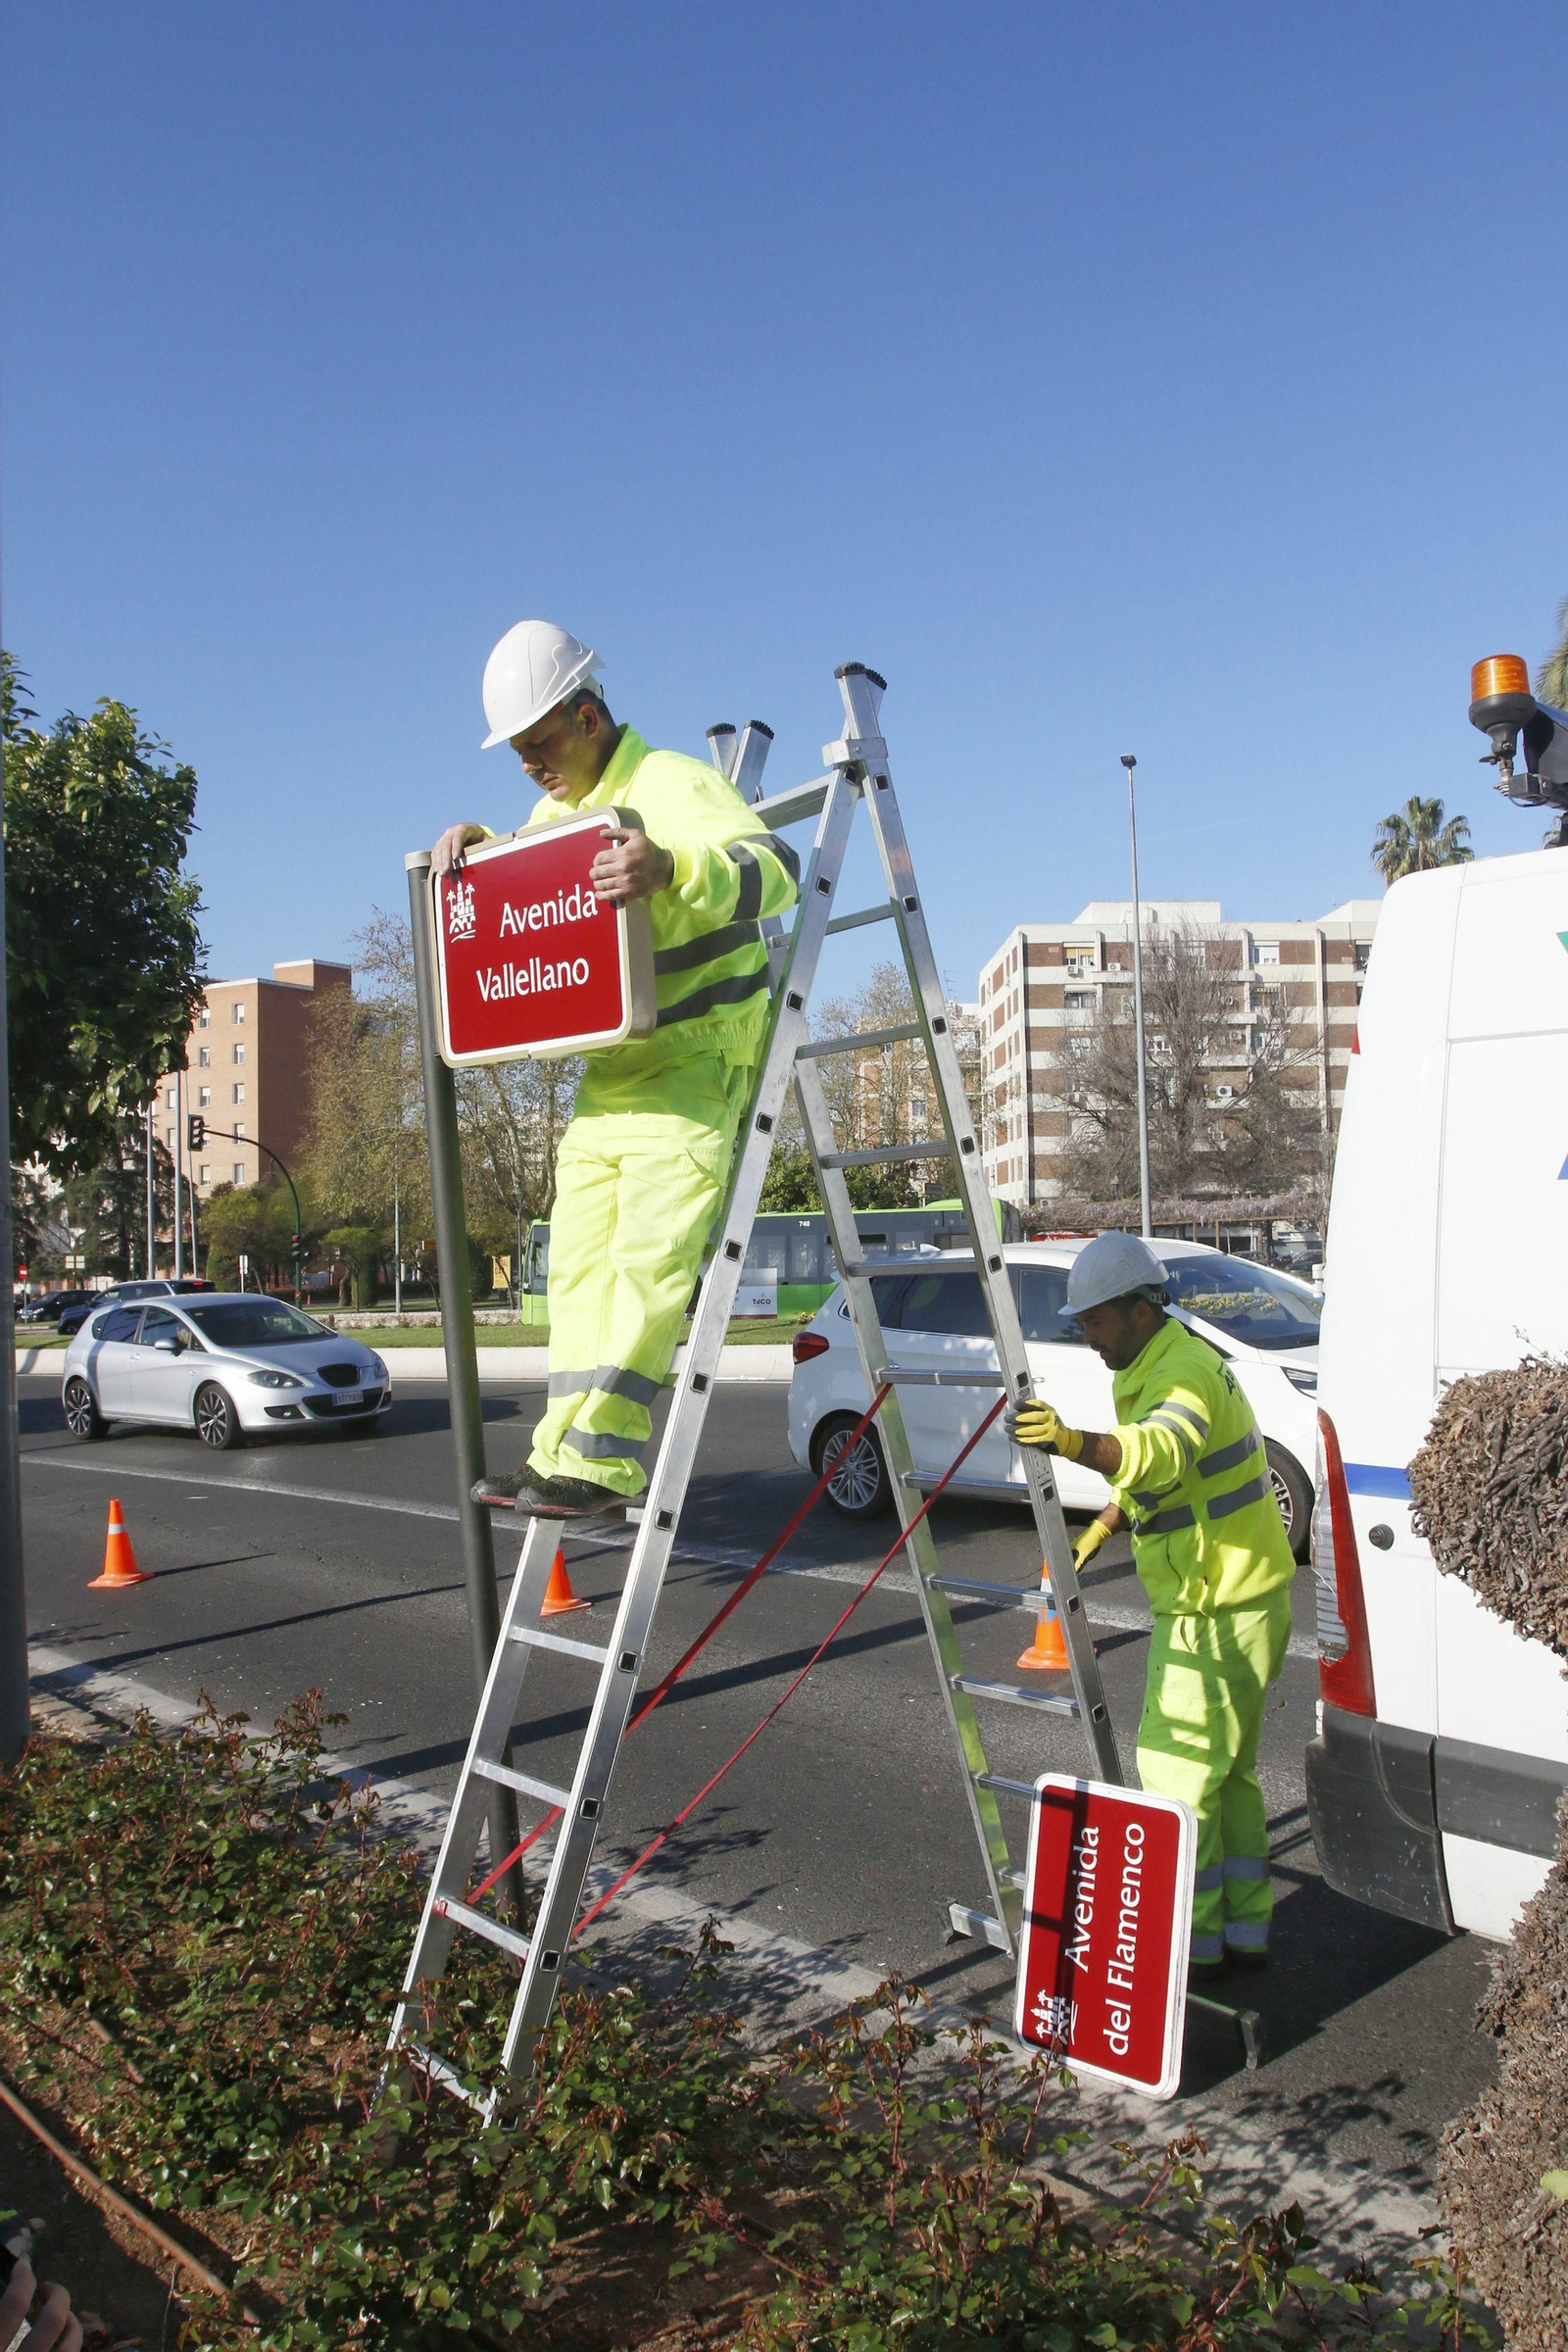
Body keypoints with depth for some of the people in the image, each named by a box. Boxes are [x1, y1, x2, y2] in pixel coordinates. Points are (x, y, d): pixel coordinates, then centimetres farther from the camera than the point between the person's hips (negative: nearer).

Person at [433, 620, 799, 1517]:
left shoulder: (672, 785, -12)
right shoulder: (559, 808, 17)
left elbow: (774, 867, -28)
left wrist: (673, 868, -48)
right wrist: (475, 842, 11)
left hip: (698, 1062, -9)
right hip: (609, 1071, 9)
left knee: (650, 1257, -16)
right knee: (579, 1263, 5)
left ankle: (603, 1456, -14)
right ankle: (564, 1452, 9)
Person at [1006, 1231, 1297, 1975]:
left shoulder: (1185, 1370, -22)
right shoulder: (1156, 1368, 12)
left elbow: (1162, 1453, -45)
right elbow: (1144, 1472, 26)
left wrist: (1073, 1442, -61)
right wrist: (1097, 1532, 20)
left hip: (1219, 1609, -11)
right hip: (1232, 1600, 11)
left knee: (1177, 1770, -3)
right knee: (1227, 1768, 18)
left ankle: (1193, 1941, 9)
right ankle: (1244, 1929, 29)